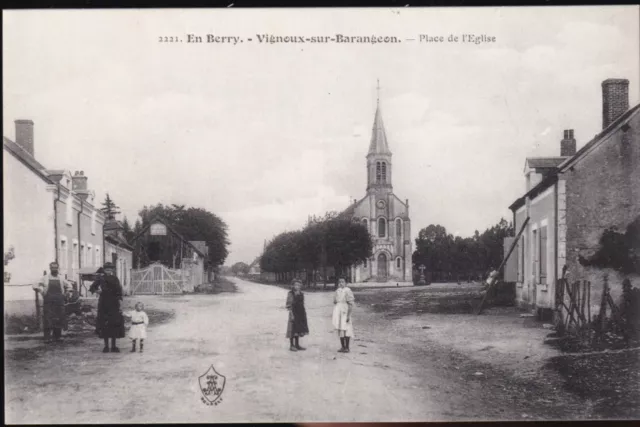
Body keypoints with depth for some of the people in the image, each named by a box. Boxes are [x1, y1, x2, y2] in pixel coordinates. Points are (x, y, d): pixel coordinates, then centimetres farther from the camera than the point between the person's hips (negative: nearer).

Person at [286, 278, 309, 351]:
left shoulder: (301, 294, 10)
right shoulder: (290, 294, -10)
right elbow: (289, 305, -12)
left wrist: (304, 314, 13)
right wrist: (291, 314, -18)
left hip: (300, 314, 7)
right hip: (294, 313, -7)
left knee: (298, 329, 12)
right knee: (292, 330, -1)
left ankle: (297, 345, 20)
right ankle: (292, 346, 7)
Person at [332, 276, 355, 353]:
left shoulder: (347, 291, -12)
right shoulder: (337, 291, 11)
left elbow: (351, 304, -15)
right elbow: (335, 301, 22)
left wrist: (348, 315, -19)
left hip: (345, 312, -7)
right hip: (338, 311, 7)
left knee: (346, 329, -5)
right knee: (340, 329, 8)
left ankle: (347, 347, 3)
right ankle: (342, 346, 16)